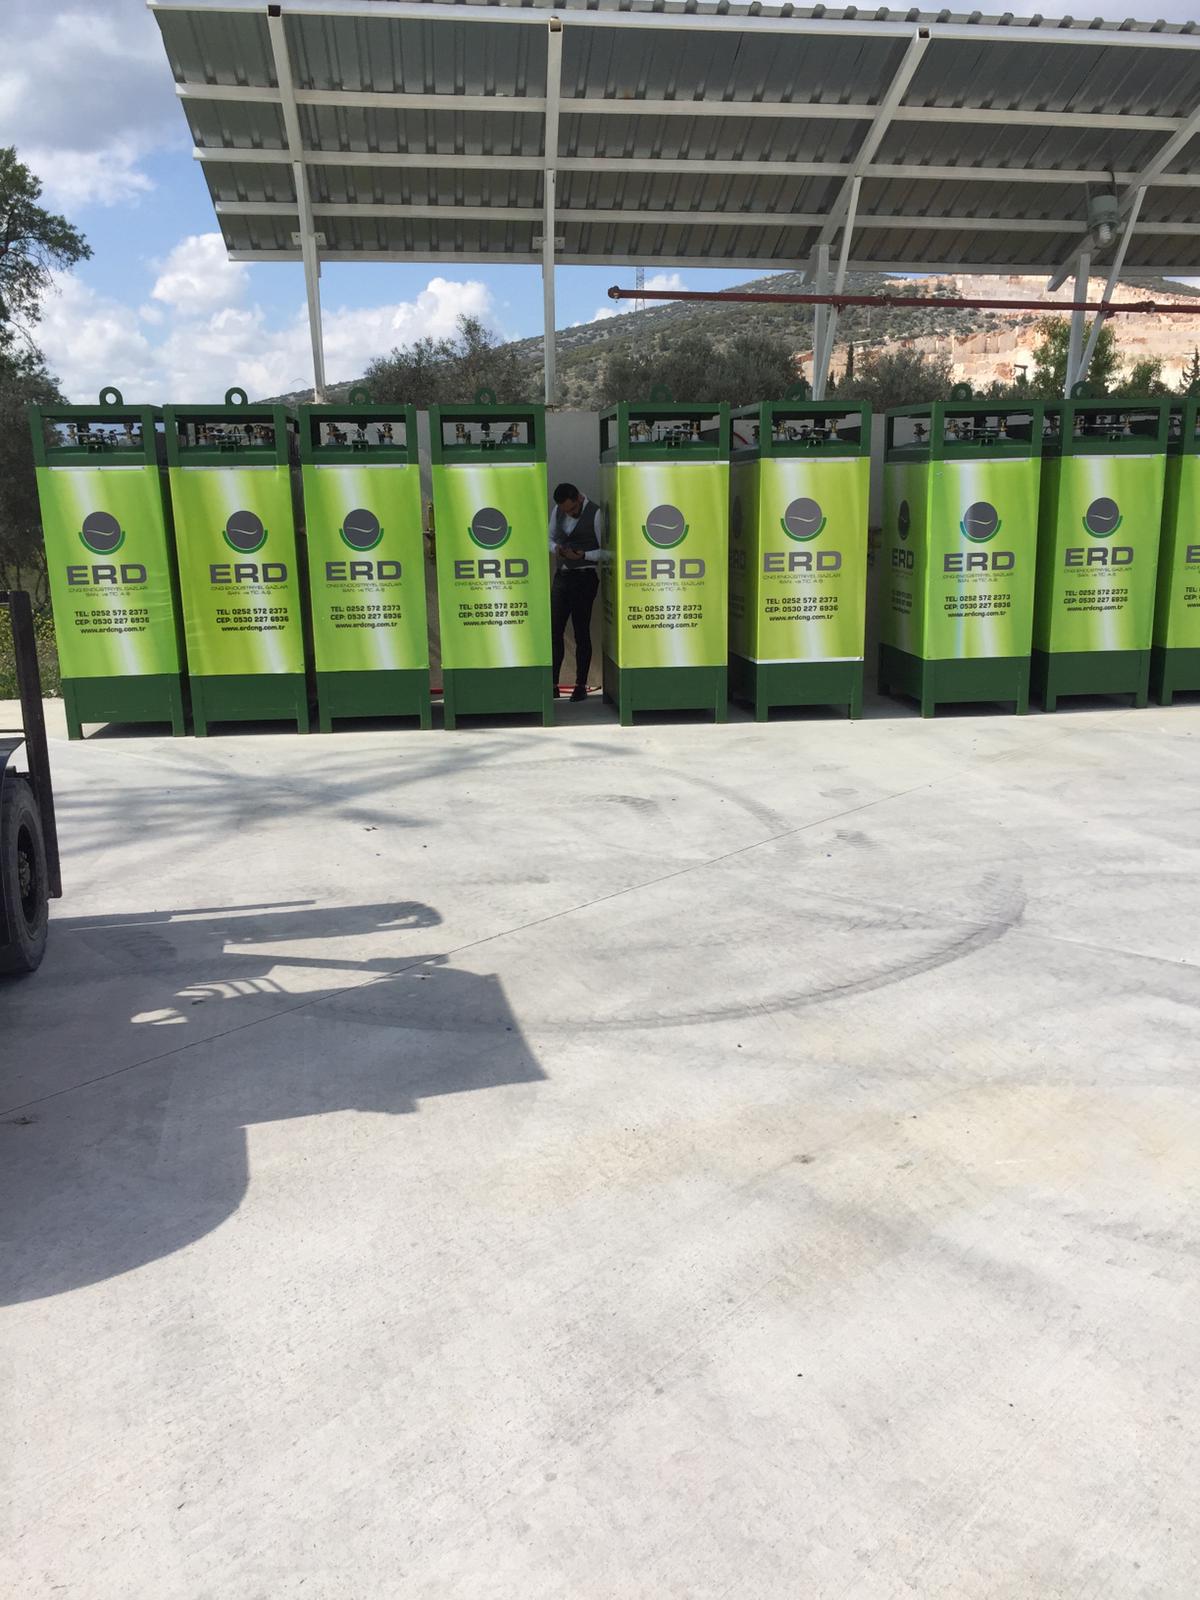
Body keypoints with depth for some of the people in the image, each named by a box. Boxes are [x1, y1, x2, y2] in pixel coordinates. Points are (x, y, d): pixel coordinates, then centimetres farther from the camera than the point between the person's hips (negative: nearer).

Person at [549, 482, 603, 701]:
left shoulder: (595, 514, -11)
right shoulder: (557, 511, 6)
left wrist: (582, 555, -23)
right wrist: (556, 548, -5)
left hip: (584, 578, -5)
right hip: (561, 575, 5)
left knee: (581, 633, 1)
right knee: (554, 631, 3)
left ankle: (581, 686, 11)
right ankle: (553, 684, 11)